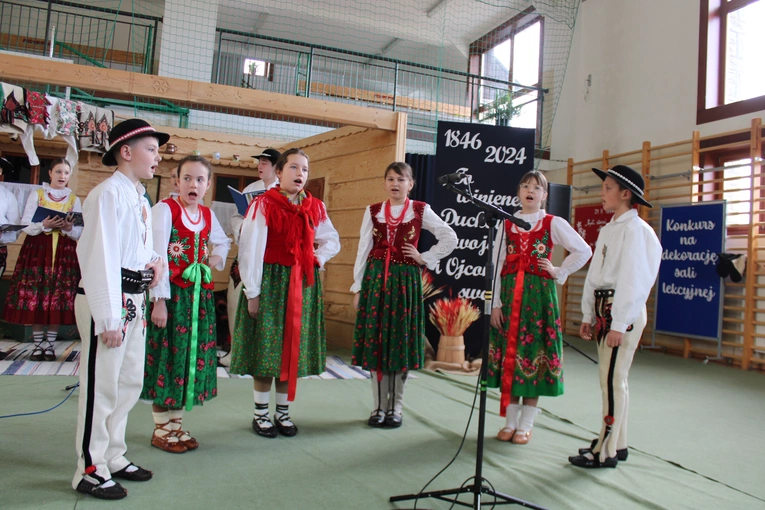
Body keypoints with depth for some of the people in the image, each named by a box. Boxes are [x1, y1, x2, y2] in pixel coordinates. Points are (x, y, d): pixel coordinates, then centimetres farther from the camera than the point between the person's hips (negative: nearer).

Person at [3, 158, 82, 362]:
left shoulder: (74, 199, 9)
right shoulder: (36, 194, 5)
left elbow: (80, 232, 5)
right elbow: (26, 225, -2)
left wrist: (69, 228, -16)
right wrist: (44, 225, -20)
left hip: (65, 252, 1)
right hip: (37, 250, -1)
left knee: (59, 299, -3)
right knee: (35, 297, -3)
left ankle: (50, 345, 7)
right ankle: (38, 345, 8)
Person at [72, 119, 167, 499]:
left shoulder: (140, 199, 16)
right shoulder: (109, 194, -13)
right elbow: (101, 257, -19)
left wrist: (155, 260, 1)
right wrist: (109, 318, -21)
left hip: (134, 300, 10)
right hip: (109, 300, -10)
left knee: (130, 382, 17)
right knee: (101, 386, -1)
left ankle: (114, 457, 31)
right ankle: (90, 471, 13)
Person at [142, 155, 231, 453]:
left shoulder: (208, 215, 10)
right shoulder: (165, 209, -8)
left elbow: (223, 242, 29)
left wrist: (216, 259, 7)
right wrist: (159, 300, -19)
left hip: (199, 295, 6)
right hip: (171, 293, -6)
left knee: (191, 356, 10)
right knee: (166, 357, 1)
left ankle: (176, 425, 24)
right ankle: (161, 430, 15)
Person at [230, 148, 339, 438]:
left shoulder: (315, 207, 7)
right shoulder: (263, 205, -8)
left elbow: (333, 240, 20)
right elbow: (250, 249, -11)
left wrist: (318, 258, 1)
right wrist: (252, 292, -13)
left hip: (304, 284, 5)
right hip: (271, 281, -4)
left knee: (294, 349, 9)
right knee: (266, 349, 2)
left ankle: (283, 413, 23)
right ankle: (261, 414, 17)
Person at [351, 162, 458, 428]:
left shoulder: (421, 211, 3)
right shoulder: (373, 211, 7)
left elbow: (450, 238, 5)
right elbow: (363, 249, 6)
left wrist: (425, 259, -1)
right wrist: (357, 286, 3)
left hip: (405, 279, -1)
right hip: (375, 277, 2)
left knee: (401, 340, 2)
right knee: (375, 340, 2)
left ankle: (396, 408, 14)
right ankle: (379, 406, 13)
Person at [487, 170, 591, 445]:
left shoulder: (553, 224, 3)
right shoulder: (507, 224, 8)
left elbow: (584, 251, 5)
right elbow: (497, 264, 4)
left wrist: (559, 273, 0)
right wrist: (495, 303, -3)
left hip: (539, 294, -2)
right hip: (509, 293, 2)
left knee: (534, 352, 1)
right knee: (509, 352, 4)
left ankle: (525, 425, 11)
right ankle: (510, 422, 16)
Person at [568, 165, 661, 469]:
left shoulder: (634, 230, -12)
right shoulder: (608, 230, 16)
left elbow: (632, 278, -17)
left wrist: (619, 324, -19)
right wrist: (588, 315, 18)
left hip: (623, 311, -9)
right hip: (603, 308, 10)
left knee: (613, 379, -6)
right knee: (611, 378, 14)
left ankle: (606, 452, 2)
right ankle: (616, 444, 25)